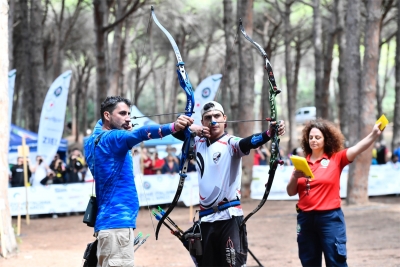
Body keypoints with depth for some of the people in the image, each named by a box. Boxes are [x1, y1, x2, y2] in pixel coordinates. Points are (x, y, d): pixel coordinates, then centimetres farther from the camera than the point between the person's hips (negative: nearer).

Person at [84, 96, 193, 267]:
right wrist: (173, 127, -44)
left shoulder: (93, 140, 14)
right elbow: (139, 134, -30)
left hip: (109, 220, 10)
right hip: (117, 222, -10)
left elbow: (100, 125, 39)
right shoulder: (111, 138, -11)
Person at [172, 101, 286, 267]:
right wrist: (190, 127, -3)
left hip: (229, 217, -6)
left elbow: (249, 142, -26)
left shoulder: (230, 143, -7)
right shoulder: (198, 142, 12)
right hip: (205, 217, 6)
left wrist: (269, 133, -47)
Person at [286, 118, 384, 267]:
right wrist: (295, 177, -13)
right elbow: (291, 192, 7)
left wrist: (374, 134, -34)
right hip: (306, 218, 4)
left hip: (330, 217, -4)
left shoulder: (336, 159, -1)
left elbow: (357, 148, -17)